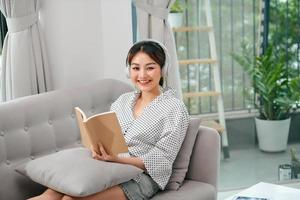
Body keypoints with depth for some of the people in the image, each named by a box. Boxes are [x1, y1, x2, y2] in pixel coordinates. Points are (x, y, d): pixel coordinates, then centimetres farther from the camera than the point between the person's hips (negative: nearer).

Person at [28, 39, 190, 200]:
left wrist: (117, 159, -21)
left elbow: (160, 161, -8)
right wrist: (96, 147, -11)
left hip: (142, 177, -5)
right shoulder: (122, 100, 17)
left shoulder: (175, 108, -2)